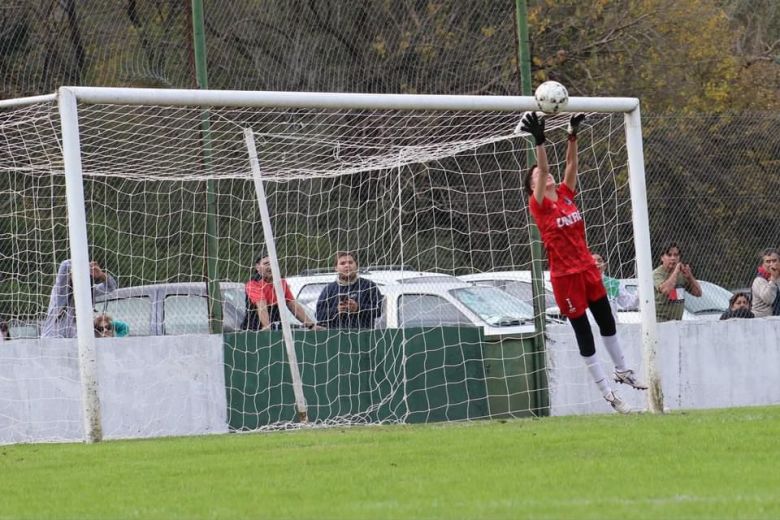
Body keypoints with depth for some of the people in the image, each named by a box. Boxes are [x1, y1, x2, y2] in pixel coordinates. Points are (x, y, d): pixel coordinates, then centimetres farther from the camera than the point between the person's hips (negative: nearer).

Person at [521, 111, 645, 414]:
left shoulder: (565, 196, 5)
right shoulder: (539, 206, -10)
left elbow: (571, 164, -1)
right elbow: (542, 169, -23)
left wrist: (573, 136, -11)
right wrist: (539, 142, -31)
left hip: (587, 270, 6)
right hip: (565, 277, -6)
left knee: (607, 322, 17)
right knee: (584, 333, 1)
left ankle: (622, 371, 37)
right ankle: (608, 393, 6)